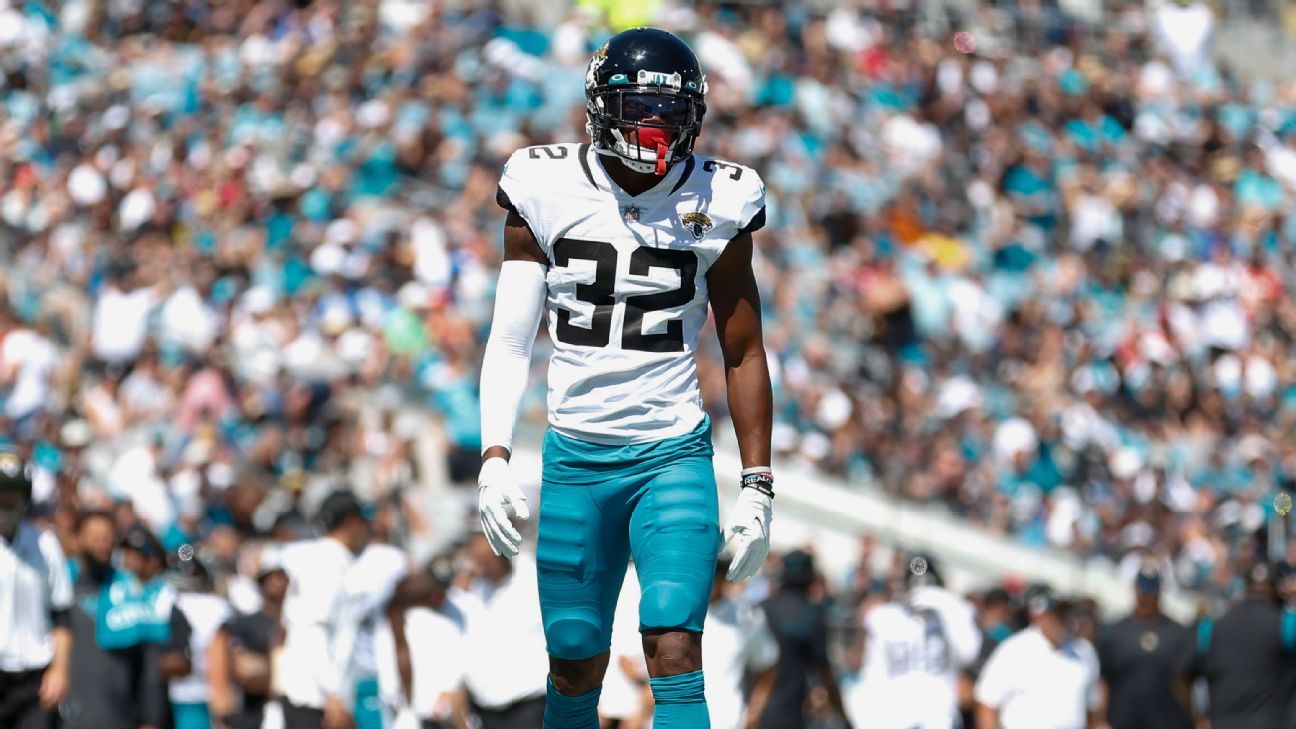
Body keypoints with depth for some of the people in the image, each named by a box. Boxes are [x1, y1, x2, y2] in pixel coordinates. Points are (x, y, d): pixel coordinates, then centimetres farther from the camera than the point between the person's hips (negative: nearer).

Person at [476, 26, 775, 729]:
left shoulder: (716, 204, -1)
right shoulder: (548, 193, -1)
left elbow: (743, 356, 6)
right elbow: (509, 342, 3)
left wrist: (757, 486, 2)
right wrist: (494, 458, -8)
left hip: (674, 458, -1)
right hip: (575, 457, 1)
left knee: (674, 650, -16)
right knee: (574, 666, 5)